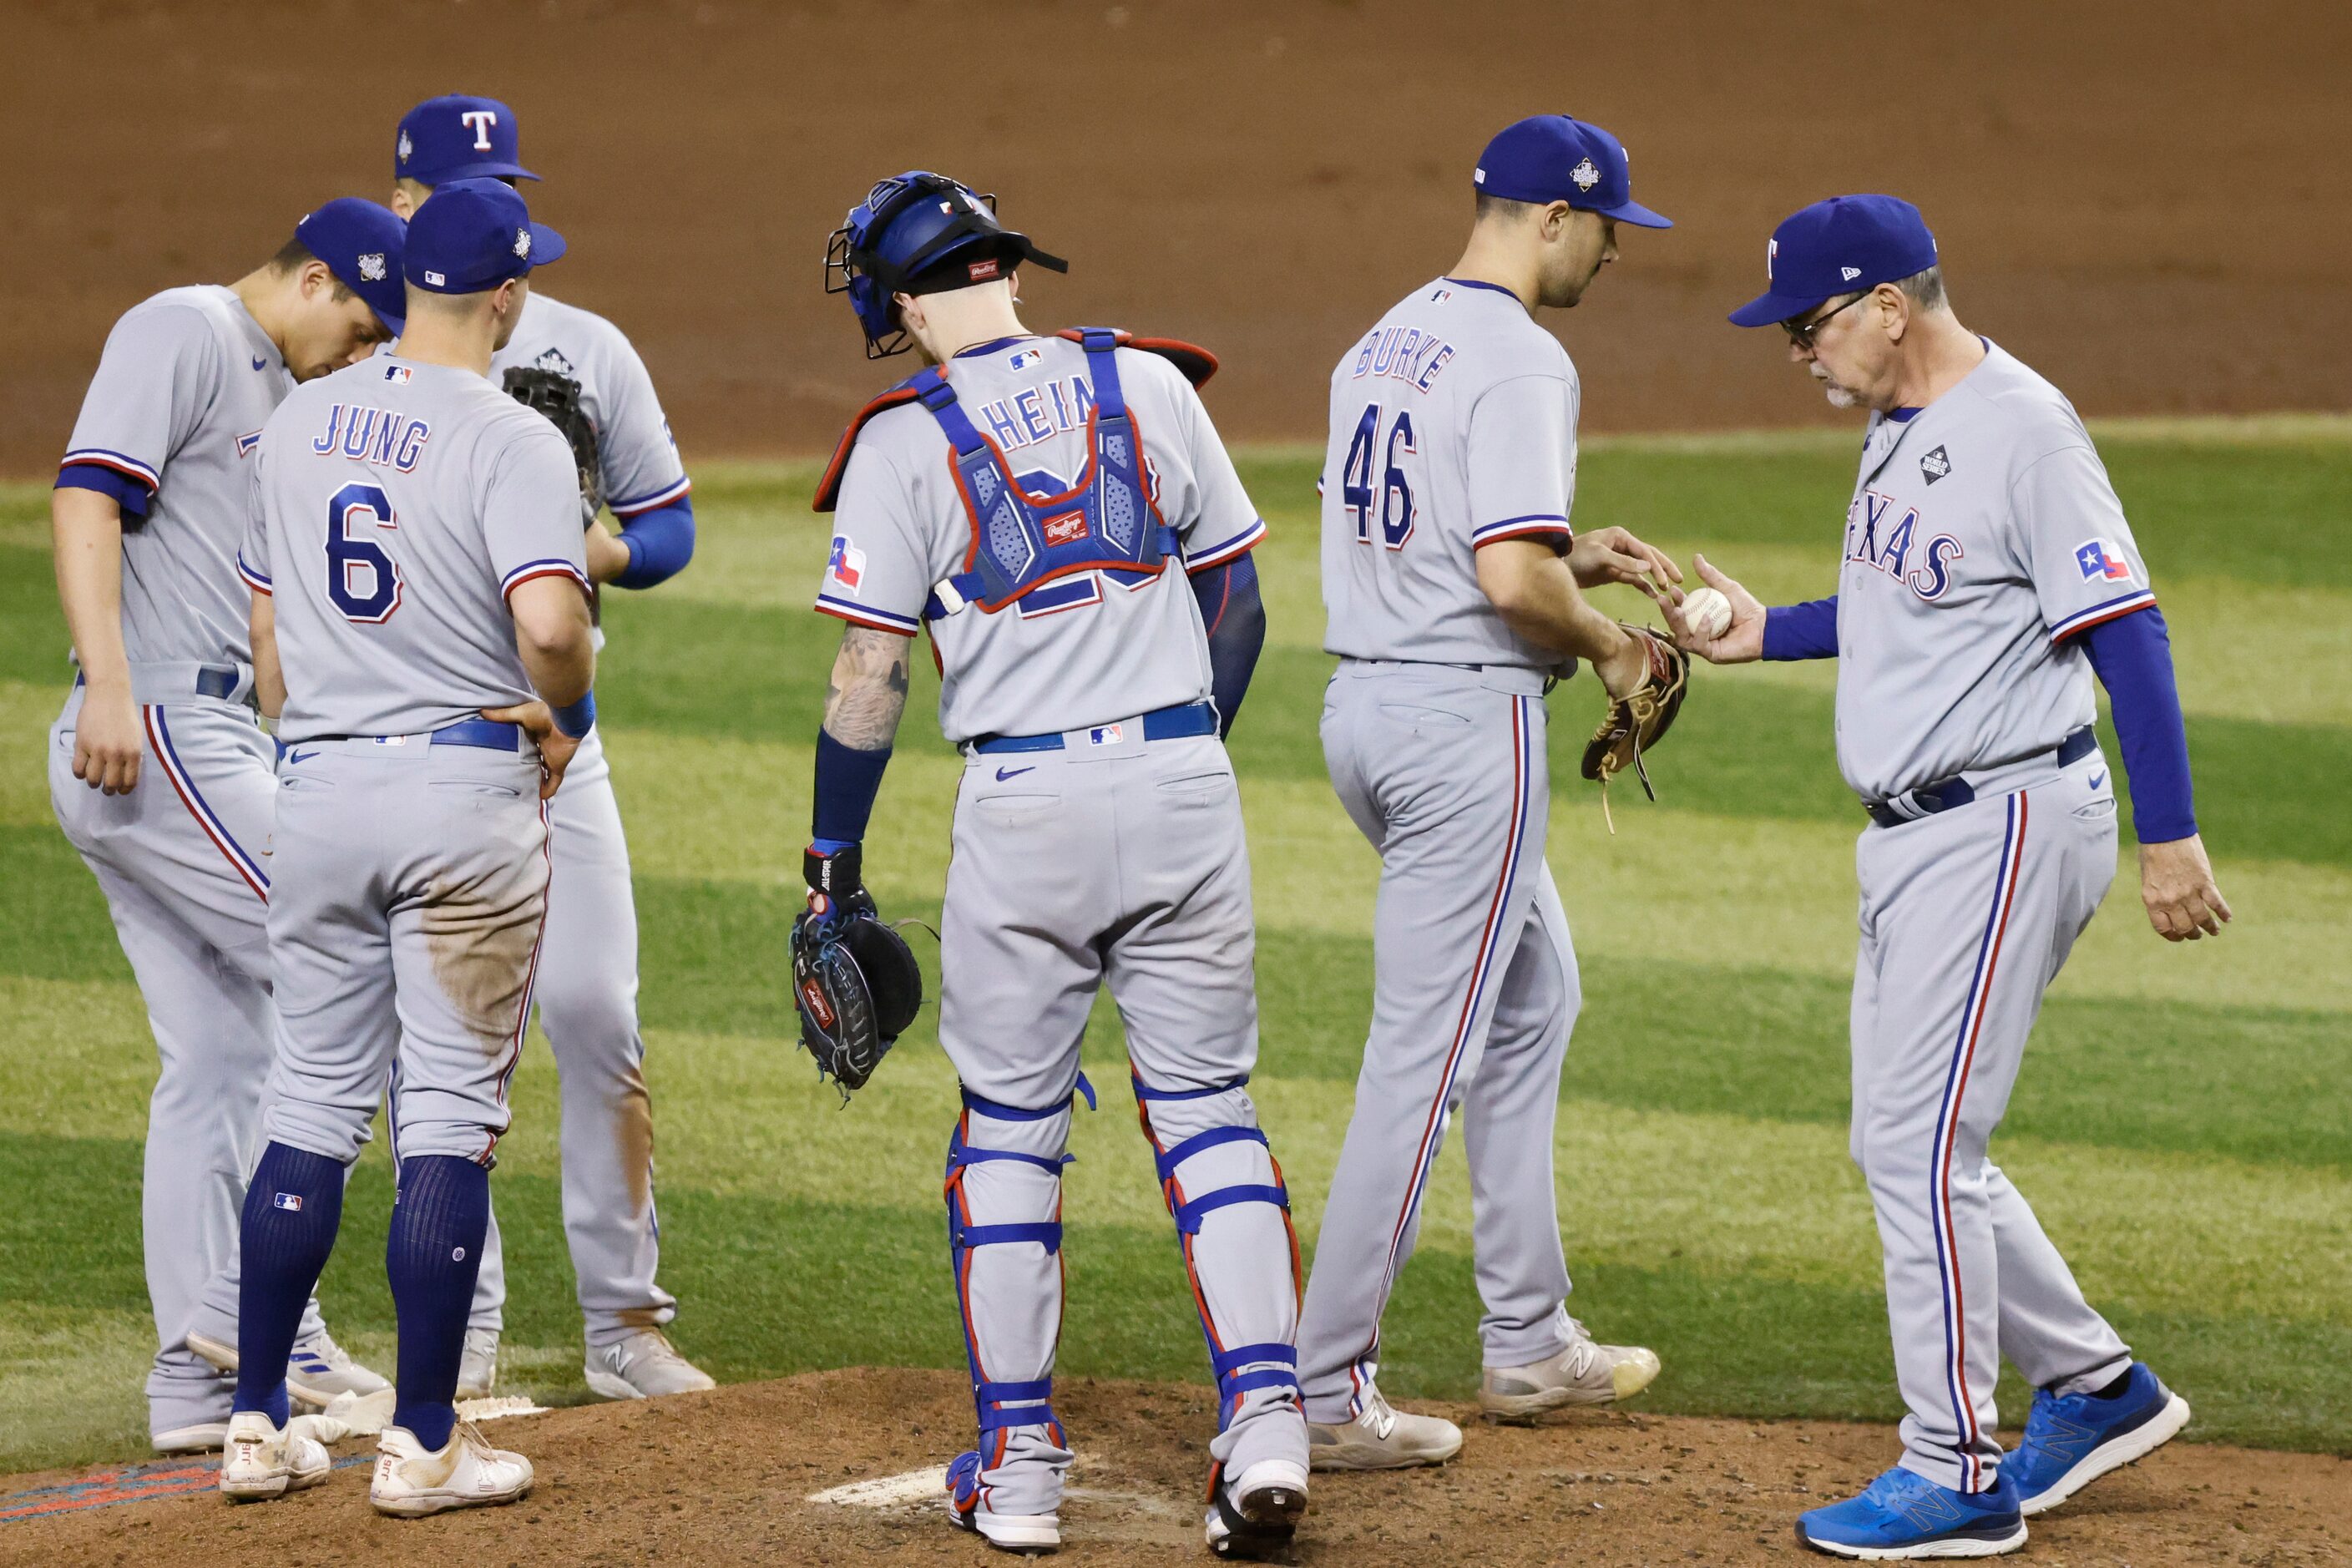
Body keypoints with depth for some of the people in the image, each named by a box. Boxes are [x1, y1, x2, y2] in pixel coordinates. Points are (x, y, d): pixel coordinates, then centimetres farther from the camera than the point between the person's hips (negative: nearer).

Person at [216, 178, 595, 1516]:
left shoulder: (299, 426, 8)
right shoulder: (512, 439, -11)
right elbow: (550, 624, -25)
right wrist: (566, 712, -4)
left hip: (320, 790, 5)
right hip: (467, 789, -5)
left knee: (314, 1105, 12)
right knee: (451, 1116, 1)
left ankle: (259, 1426, 12)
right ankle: (424, 1443, 2)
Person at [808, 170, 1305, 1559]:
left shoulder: (905, 438, -3)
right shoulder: (1148, 385, 7)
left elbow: (871, 677, -4)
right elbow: (1237, 599, 12)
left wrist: (836, 852, 7)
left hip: (1023, 802, -2)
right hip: (1186, 782, 2)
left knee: (1009, 1124, 10)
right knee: (1206, 1105, 9)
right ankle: (1266, 1419, -5)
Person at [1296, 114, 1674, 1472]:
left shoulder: (1386, 344, 13)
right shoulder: (1519, 362, -16)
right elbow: (1510, 581, -25)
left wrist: (1576, 554, 18)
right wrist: (1608, 643, -7)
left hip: (1364, 702, 10)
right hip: (1466, 717, -10)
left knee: (1534, 992, 23)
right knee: (1428, 1052, -6)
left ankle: (1530, 1343, 27)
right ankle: (1329, 1389, -6)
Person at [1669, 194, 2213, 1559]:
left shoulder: (2023, 429, -18)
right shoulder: (1899, 426, 12)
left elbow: (2124, 626, -20)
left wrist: (2170, 833, -23)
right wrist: (1764, 633, 16)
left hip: (2010, 822, -10)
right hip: (1915, 833, 10)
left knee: (1919, 1143, -9)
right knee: (1911, 1142, 14)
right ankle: (2095, 1388, 26)